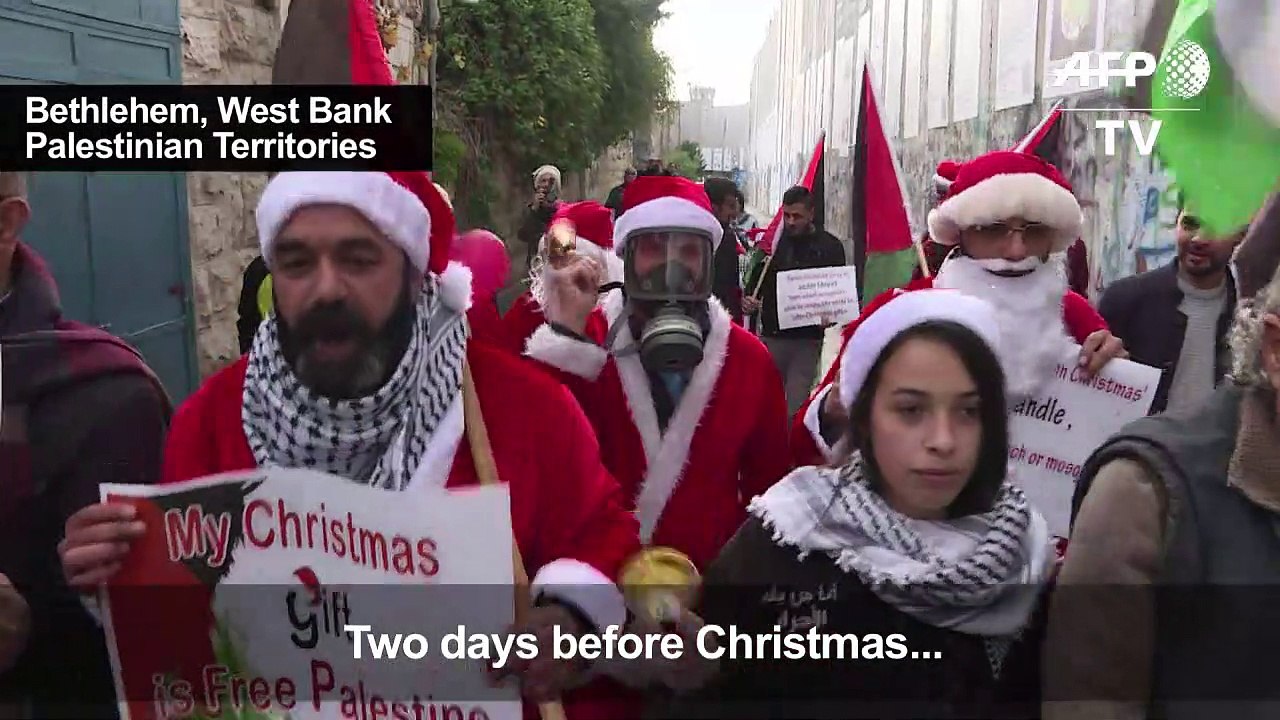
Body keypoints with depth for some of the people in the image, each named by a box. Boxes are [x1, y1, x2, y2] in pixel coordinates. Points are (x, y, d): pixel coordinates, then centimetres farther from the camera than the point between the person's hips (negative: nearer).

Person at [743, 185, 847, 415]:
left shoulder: (830, 246, 1)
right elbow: (756, 281, 15)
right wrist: (749, 300, -6)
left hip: (807, 338, -3)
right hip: (771, 335, 3)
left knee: (795, 406, -6)